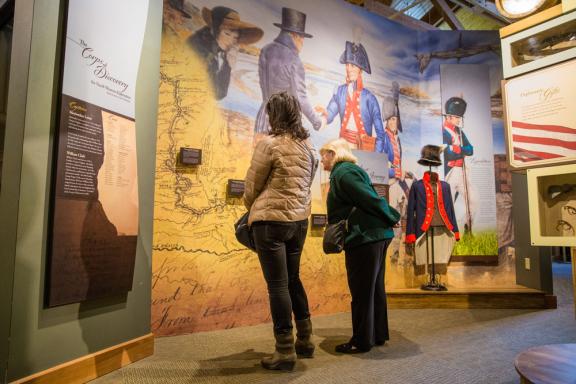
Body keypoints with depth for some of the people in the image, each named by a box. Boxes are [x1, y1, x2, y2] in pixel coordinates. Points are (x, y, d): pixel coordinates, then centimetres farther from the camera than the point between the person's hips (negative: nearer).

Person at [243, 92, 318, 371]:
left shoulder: (269, 144, -10)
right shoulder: (308, 146, 9)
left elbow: (253, 186, -3)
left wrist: (252, 210, 16)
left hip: (271, 220, -7)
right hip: (299, 220, 7)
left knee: (278, 284, 1)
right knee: (293, 279, 19)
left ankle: (285, 351, 10)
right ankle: (305, 340, 29)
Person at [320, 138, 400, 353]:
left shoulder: (343, 173, -12)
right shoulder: (349, 170, 18)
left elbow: (370, 199, -17)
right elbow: (370, 199, 16)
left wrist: (392, 218, -6)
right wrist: (390, 218, 15)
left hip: (364, 238, -10)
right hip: (376, 236, 10)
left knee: (362, 291, 0)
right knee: (375, 288, 16)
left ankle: (362, 341, 12)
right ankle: (378, 335, 28)